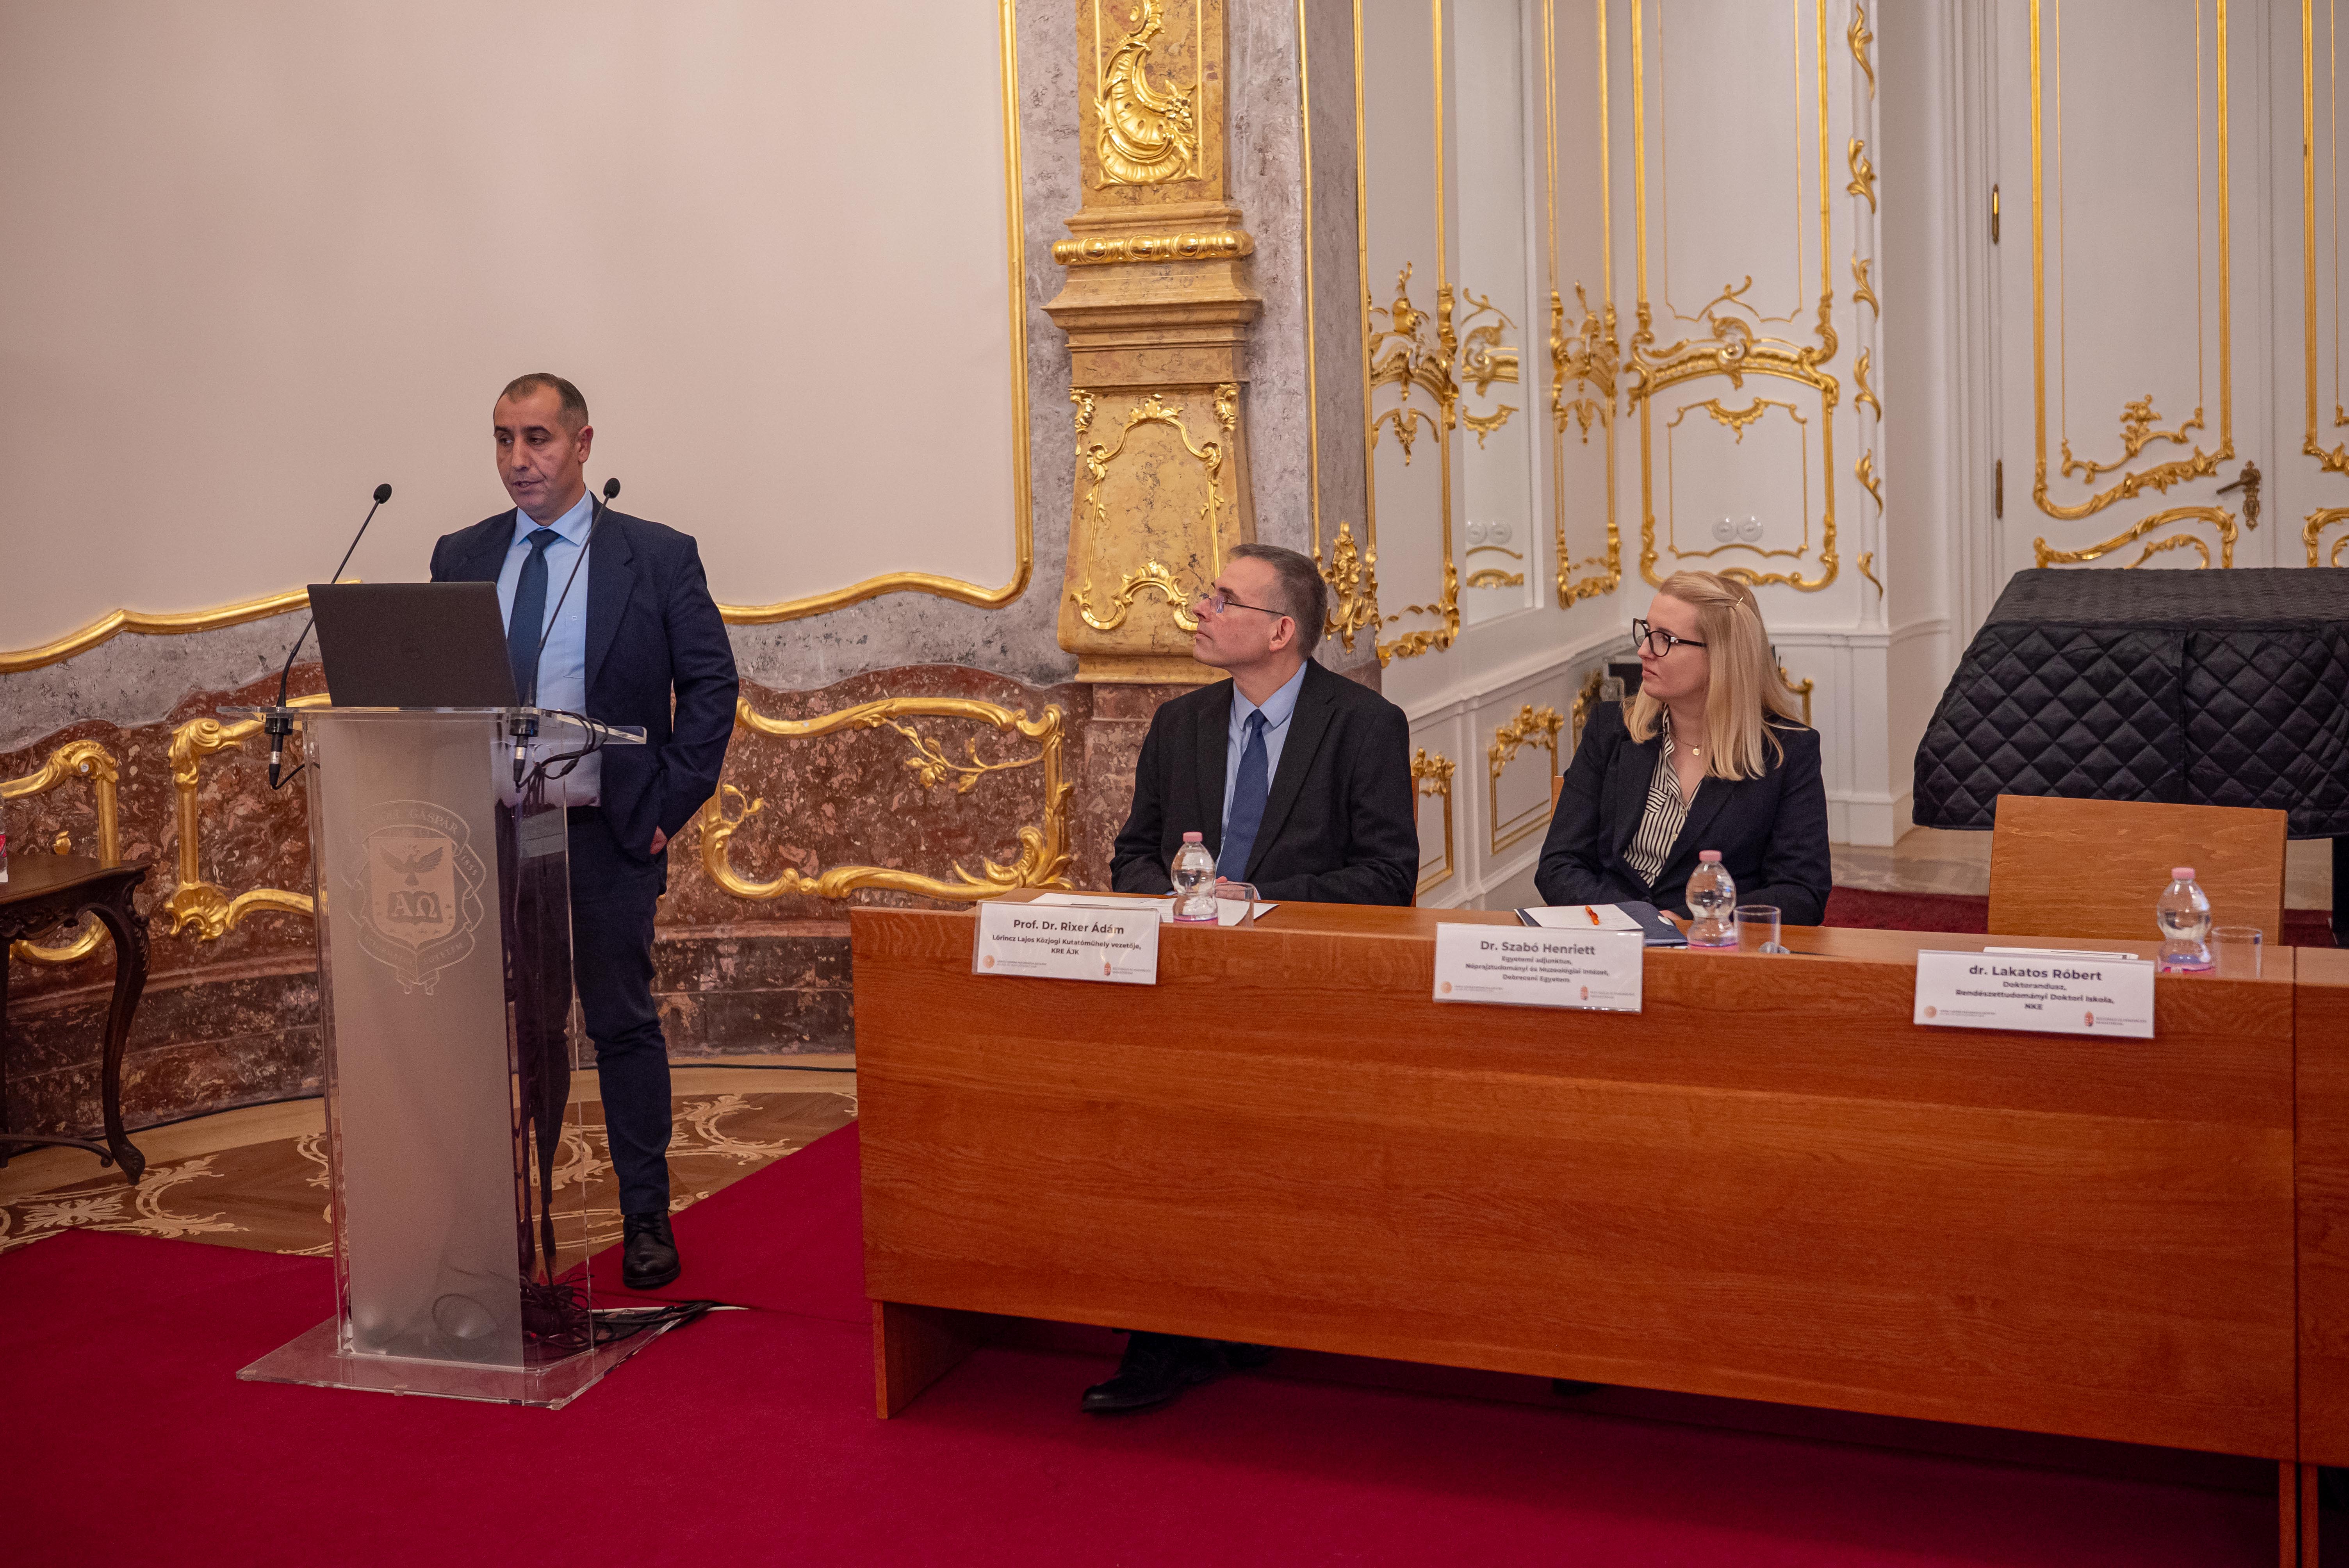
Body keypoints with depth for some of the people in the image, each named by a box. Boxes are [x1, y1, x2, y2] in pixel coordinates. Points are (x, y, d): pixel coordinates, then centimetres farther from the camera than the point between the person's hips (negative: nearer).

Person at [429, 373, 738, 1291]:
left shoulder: (657, 557, -2)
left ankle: (646, 1219, 14)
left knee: (624, 1024, 5)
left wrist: (674, 804, -7)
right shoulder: (460, 559, 8)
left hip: (608, 833, -3)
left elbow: (711, 683, -1)